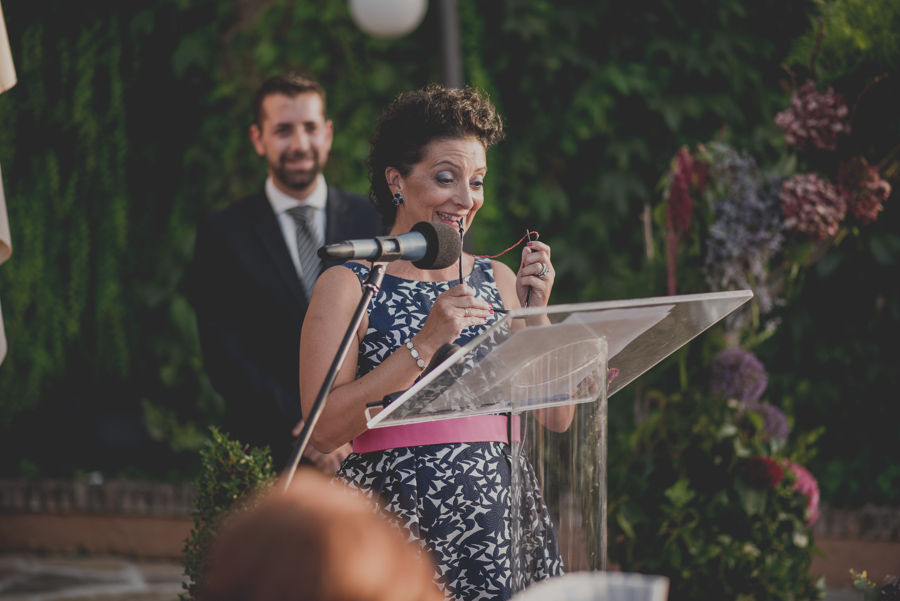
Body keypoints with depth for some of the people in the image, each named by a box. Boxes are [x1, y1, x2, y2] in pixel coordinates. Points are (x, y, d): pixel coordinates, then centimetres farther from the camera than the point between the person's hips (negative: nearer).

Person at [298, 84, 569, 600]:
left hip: (501, 522, 4)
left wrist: (535, 314, -4)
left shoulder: (498, 281, 12)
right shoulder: (348, 286, -2)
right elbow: (324, 430, -13)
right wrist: (426, 342, -17)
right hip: (401, 521, -4)